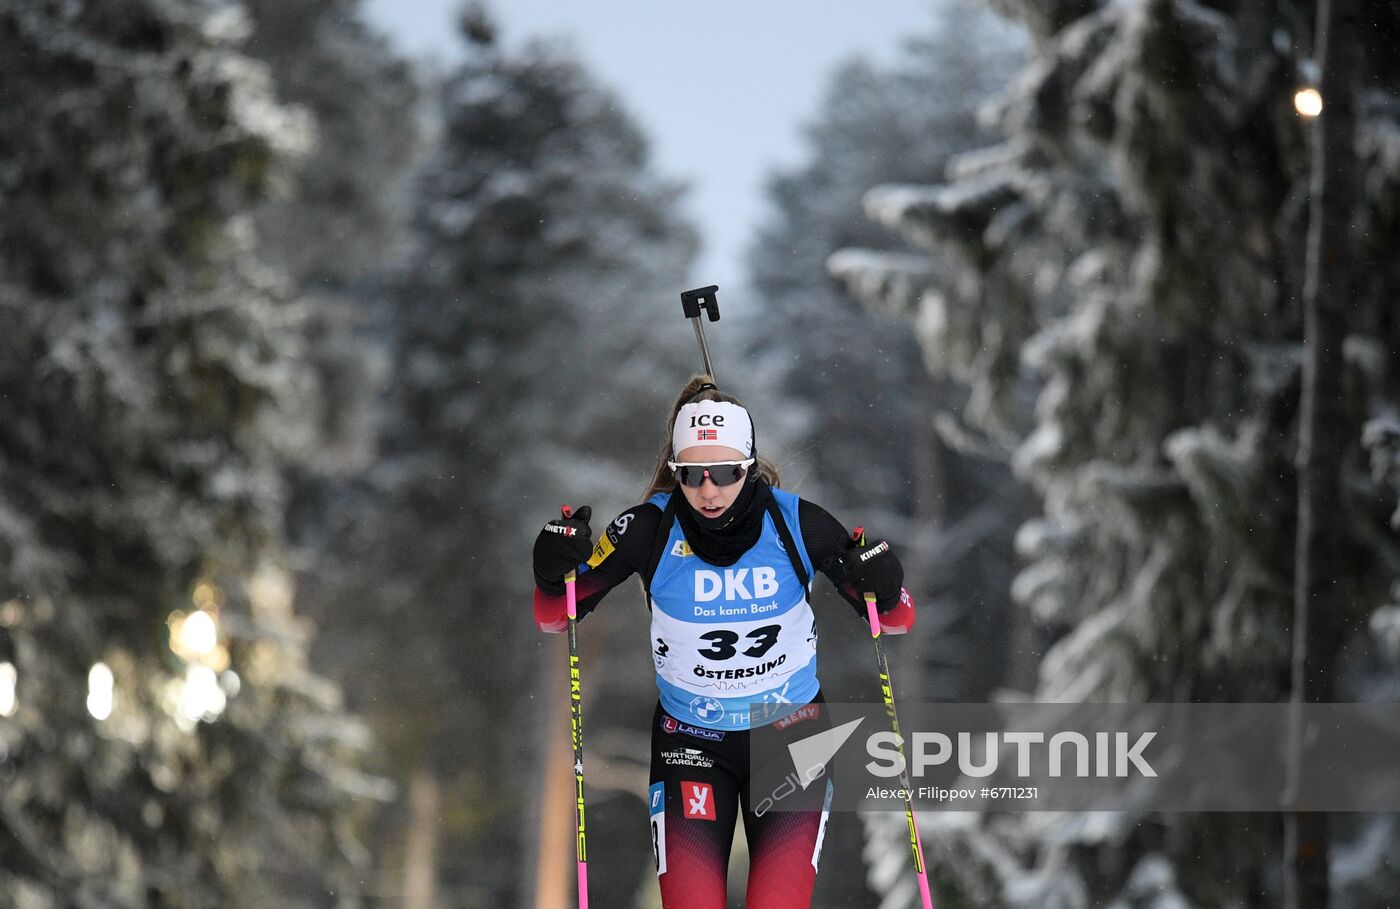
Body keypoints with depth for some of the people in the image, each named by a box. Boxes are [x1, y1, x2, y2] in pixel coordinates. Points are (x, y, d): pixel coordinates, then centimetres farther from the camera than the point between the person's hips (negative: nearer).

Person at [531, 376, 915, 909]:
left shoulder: (798, 525, -15)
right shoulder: (651, 529, -15)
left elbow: (895, 623, -5)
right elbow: (555, 618, -6)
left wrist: (885, 592, -28)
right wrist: (552, 574, -27)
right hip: (690, 740, 0)